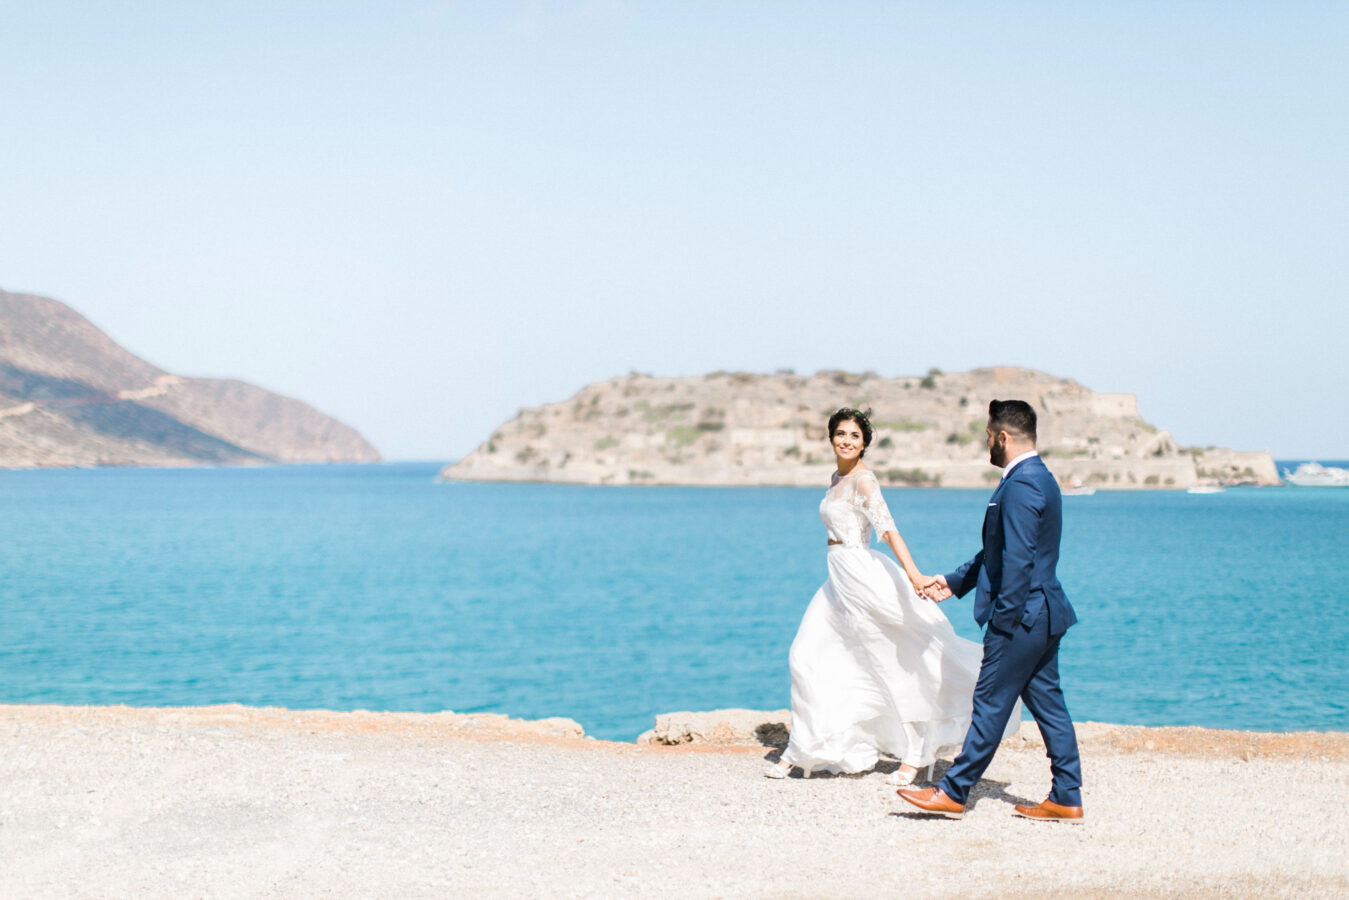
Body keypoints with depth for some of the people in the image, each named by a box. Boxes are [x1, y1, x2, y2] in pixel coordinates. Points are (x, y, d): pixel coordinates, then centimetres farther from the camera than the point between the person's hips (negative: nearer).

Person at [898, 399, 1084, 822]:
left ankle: (953, 793, 3)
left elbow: (1017, 560, -23)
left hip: (1022, 615, -10)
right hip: (1045, 614, 10)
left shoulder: (1020, 485, -18)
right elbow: (999, 551, 23)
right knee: (1047, 704, 10)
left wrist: (1003, 620, -20)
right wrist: (954, 582, 24)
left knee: (991, 704, -3)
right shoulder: (1039, 478, 16)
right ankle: (1066, 799, 12)